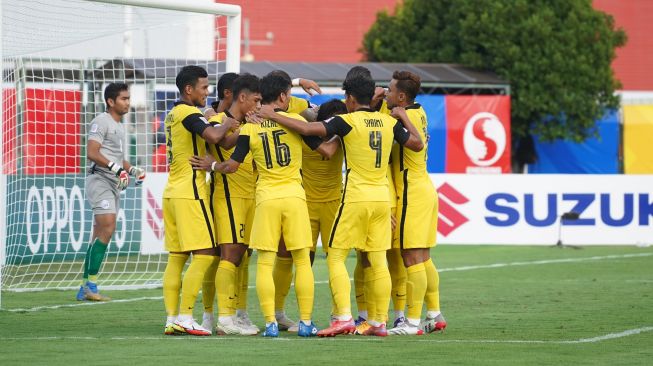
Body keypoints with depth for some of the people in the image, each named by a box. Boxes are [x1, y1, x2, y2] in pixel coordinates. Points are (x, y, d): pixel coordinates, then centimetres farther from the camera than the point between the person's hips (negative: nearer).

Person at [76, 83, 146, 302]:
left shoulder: (119, 126, 22)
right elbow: (92, 153, -19)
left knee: (100, 235, 8)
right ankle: (91, 283, -18)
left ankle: (85, 288, 11)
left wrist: (132, 170, 15)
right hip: (100, 179, -10)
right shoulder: (101, 122, -8)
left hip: (114, 184, 10)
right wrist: (116, 168, -26)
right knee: (107, 228, -19)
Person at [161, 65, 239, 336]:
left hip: (172, 192, 10)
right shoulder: (188, 113, -12)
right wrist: (227, 124, -9)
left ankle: (171, 319, 4)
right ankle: (185, 317, -12)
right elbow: (213, 136, -28)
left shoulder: (173, 114, 18)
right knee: (205, 255, -8)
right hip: (190, 192, -10)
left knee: (176, 257, 7)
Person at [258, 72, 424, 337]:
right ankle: (379, 322, 6)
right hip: (382, 197, 5)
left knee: (336, 257, 0)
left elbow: (307, 129, -16)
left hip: (356, 198, -5)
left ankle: (344, 317, -12)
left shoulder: (347, 121, -8)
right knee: (378, 261, 7)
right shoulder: (389, 122, 6)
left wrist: (274, 116, -6)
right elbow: (417, 144, 15)